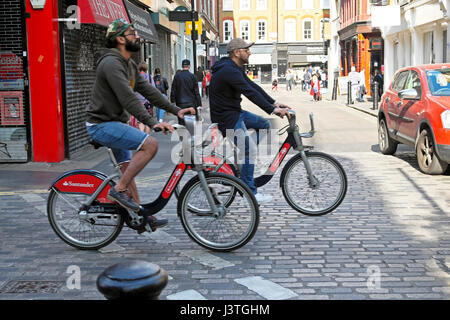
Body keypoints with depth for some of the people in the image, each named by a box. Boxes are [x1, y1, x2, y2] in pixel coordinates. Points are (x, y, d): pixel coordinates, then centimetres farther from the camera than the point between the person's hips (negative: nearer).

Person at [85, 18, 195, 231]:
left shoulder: (129, 65, 14)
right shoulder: (111, 63, -19)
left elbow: (148, 90, 11)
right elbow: (128, 98, -28)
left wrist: (176, 110, 4)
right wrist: (152, 123, -34)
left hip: (115, 123, 10)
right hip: (102, 124, -10)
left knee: (128, 168, 11)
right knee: (150, 144, -21)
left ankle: (141, 216, 17)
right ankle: (118, 190, -15)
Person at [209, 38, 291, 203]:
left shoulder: (236, 69, 11)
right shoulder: (229, 71, -23)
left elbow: (253, 86, 10)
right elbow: (250, 92, -30)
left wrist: (274, 103, 3)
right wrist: (272, 110, -33)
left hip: (235, 111, 10)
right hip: (226, 117, -10)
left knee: (264, 124, 15)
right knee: (249, 151, -11)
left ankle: (246, 158, 17)